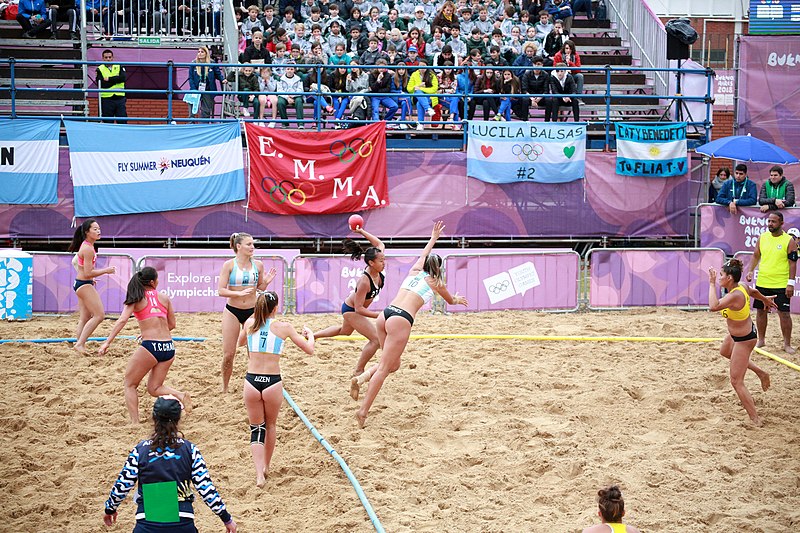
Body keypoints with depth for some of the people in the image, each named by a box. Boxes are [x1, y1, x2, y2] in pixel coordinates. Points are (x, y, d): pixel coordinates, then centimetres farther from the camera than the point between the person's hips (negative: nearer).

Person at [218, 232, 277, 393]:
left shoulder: (258, 265, 2)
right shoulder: (229, 265, -7)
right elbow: (221, 290, -10)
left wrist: (266, 282, -9)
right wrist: (239, 293, -24)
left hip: (252, 311, 2)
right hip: (232, 311, -2)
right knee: (228, 354, 0)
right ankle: (224, 388, 16)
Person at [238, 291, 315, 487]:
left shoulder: (250, 323, 5)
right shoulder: (283, 327, -3)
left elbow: (240, 342, 28)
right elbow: (309, 349, 3)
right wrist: (310, 334, 24)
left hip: (251, 381, 2)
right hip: (272, 382, -2)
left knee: (256, 429, 12)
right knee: (270, 426, 23)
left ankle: (259, 474, -4)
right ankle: (266, 467, 36)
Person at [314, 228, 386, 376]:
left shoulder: (378, 272, -18)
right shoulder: (364, 281, -38)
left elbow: (379, 244, -3)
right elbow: (358, 309, -32)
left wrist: (362, 231, -4)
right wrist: (379, 315, -36)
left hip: (353, 308, 9)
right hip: (351, 310, -9)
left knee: (345, 330, 36)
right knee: (376, 339, -15)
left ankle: (313, 336, 56)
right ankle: (358, 371, 1)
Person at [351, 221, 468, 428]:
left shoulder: (414, 271, 23)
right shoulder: (436, 283, 12)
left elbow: (424, 254, 47)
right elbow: (451, 301, 34)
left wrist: (434, 237, 63)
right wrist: (457, 299, 58)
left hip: (385, 315, 6)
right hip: (401, 320, -6)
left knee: (393, 365, 20)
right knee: (384, 368, -7)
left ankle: (361, 378, -4)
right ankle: (363, 410, -15)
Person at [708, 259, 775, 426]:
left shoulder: (735, 296, -37)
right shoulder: (742, 287, -10)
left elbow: (713, 306, -51)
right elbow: (754, 292, 14)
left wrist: (712, 284, -42)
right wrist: (765, 299, 36)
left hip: (743, 340, -10)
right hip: (736, 334, 10)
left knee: (736, 381, -2)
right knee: (724, 352, 38)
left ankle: (755, 420, 4)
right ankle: (761, 373, 42)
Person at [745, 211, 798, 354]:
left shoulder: (789, 241, -8)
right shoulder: (762, 237, 5)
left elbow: (793, 262, -9)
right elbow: (756, 256, 15)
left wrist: (791, 283, -14)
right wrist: (750, 271, 1)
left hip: (781, 285, -5)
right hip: (762, 282, 5)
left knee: (784, 313, -3)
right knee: (761, 311, 11)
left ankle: (787, 344, 7)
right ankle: (760, 340, 25)